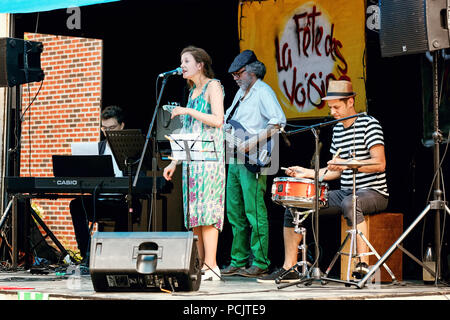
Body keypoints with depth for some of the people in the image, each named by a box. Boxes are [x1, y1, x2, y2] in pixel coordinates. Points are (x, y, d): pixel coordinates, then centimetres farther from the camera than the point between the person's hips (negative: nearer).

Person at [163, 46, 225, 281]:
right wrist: (174, 162, 19)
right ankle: (201, 266, 5)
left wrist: (187, 111, -13)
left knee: (205, 210, -13)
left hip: (209, 157, -8)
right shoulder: (193, 92, 21)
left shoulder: (213, 86, -2)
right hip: (191, 160, 8)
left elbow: (217, 120, -15)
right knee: (194, 212, 4)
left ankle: (210, 266, -15)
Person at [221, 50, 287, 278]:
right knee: (234, 213, 11)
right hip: (235, 160, 10)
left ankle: (260, 263, -7)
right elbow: (227, 120, 33)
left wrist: (254, 140, -24)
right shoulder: (241, 92, 20)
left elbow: (279, 122, -21)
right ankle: (238, 261, 18)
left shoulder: (263, 92, -9)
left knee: (254, 212, -9)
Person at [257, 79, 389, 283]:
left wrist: (348, 164, -30)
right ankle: (289, 269, 0)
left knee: (349, 204, -41)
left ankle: (363, 264, -37)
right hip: (345, 192, 8)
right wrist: (308, 173, 8)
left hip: (373, 192, -8)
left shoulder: (369, 124, -9)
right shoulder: (338, 130, 14)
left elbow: (380, 164, -19)